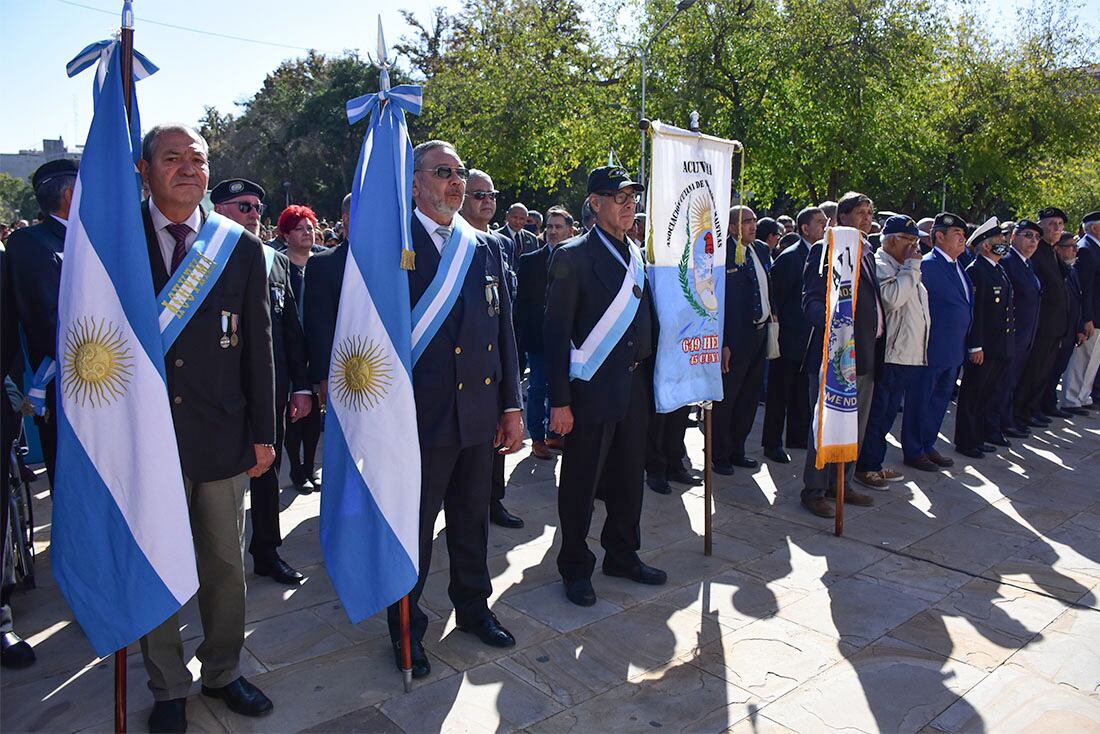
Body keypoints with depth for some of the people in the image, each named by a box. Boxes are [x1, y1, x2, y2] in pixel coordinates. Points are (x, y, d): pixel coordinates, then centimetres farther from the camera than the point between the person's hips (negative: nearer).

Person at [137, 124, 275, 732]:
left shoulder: (243, 250, 4)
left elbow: (258, 347, 4)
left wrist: (263, 433, 3)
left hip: (221, 435, 1)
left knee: (225, 567, 13)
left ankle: (223, 673, 35)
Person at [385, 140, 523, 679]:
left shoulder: (487, 247, 9)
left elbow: (504, 329, 10)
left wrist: (512, 404, 8)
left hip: (481, 413, 6)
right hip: (422, 414, -5)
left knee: (473, 519, 20)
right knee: (414, 528, 10)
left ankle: (473, 607, 41)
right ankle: (407, 628, 30)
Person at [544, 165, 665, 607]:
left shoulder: (637, 255, 13)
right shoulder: (573, 256, -8)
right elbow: (556, 333, -11)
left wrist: (650, 381, 11)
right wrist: (559, 400, -15)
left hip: (635, 388, 7)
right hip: (592, 389, -6)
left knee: (629, 479, 16)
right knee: (581, 483, 5)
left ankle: (623, 556, 34)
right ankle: (575, 568, 22)